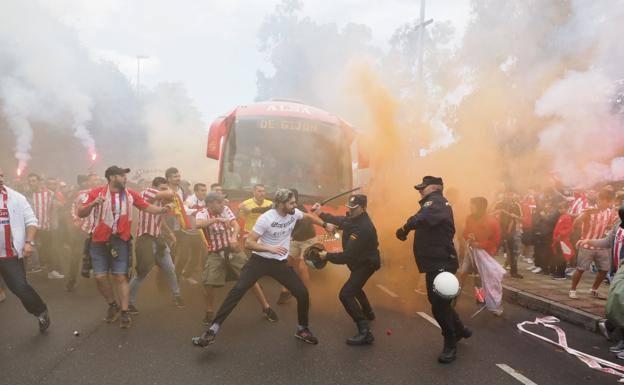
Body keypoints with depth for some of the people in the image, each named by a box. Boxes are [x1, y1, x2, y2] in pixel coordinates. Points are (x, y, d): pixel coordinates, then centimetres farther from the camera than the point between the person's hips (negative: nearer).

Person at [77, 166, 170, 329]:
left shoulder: (130, 194, 1)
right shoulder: (97, 192, -5)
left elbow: (147, 207, 4)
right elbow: (81, 214, -5)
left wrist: (162, 209, -14)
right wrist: (92, 204, -24)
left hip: (120, 241, 0)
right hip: (99, 241, 0)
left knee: (121, 277, -2)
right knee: (100, 277, 2)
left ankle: (124, 312, 4)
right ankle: (113, 306, 25)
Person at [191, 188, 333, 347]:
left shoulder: (294, 213, -6)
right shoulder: (266, 218, -21)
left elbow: (309, 216, 19)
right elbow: (248, 242, -20)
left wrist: (325, 225, 20)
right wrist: (270, 248, -32)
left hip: (280, 262, 4)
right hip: (260, 260, -4)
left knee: (302, 293, -2)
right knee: (238, 290, -17)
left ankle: (302, 329, 23)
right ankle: (212, 330, -11)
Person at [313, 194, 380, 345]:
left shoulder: (363, 228, -34)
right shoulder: (354, 217, -5)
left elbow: (347, 256, -34)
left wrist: (327, 256, -24)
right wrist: (321, 213, -7)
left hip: (366, 263, -10)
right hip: (359, 261, 10)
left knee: (346, 294, -18)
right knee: (354, 287, 32)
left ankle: (365, 332, -19)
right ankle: (368, 313, 55)